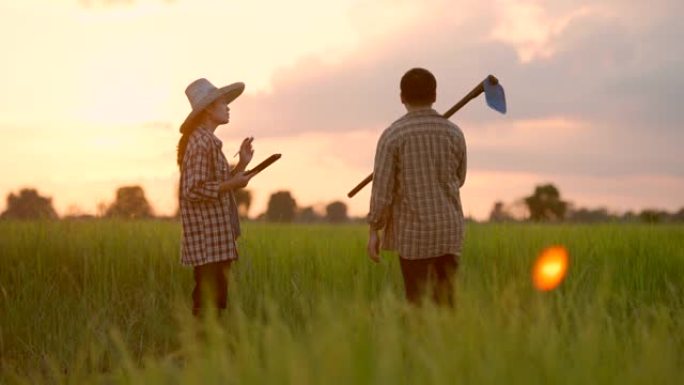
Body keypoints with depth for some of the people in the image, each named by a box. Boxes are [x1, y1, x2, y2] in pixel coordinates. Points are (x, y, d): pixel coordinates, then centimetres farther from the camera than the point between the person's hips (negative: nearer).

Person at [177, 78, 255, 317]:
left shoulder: (209, 142, 19)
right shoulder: (201, 142, -13)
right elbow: (194, 190, -20)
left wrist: (242, 164, 13)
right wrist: (233, 183, -15)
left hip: (216, 239, 10)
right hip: (208, 243, -10)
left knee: (216, 301, 10)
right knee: (209, 305, -9)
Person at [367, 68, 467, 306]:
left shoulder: (393, 135, -8)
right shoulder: (454, 133, 2)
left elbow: (382, 187, -10)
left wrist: (374, 231, -3)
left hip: (413, 232, -3)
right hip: (449, 231, 3)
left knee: (417, 304, 3)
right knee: (446, 302, 8)